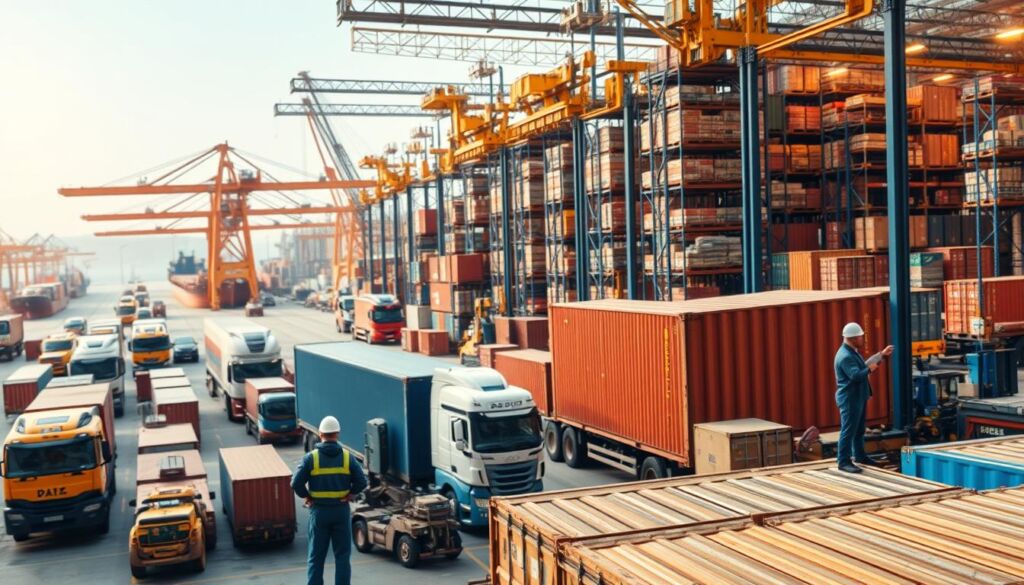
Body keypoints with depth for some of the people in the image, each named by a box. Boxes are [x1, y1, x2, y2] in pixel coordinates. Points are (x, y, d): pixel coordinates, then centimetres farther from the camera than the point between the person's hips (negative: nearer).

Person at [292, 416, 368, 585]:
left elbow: (296, 483, -11)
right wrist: (350, 494, 8)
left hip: (319, 511, 0)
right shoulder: (347, 457, -3)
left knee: (316, 556, 8)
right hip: (341, 510, 0)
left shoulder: (310, 458, -6)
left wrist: (307, 497, 4)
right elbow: (361, 481, -6)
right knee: (342, 555, 9)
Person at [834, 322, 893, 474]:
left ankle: (859, 456, 32)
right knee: (848, 430, -8)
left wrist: (882, 355, 23)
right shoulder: (845, 356, -23)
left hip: (858, 397, 11)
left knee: (859, 429, 20)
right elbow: (856, 376, -30)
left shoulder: (852, 352, 12)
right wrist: (870, 369, -13)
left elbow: (863, 366, 23)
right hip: (849, 399, -11)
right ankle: (843, 461, -4)